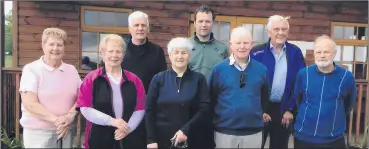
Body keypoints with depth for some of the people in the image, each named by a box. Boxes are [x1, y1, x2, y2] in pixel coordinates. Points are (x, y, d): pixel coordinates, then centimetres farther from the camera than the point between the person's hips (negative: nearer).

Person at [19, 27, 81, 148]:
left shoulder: (72, 70, 7)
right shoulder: (31, 69, -5)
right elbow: (30, 104, -12)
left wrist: (70, 116, -12)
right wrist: (56, 119, -20)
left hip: (66, 130, 4)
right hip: (38, 133, -3)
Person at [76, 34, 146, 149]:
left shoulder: (134, 80, 4)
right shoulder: (91, 79, -4)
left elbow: (140, 109, 3)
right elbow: (85, 108, -10)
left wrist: (128, 128, -11)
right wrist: (112, 121, -17)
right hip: (98, 138, -2)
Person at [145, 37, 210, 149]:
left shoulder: (199, 79, -1)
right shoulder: (159, 78, -1)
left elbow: (204, 108, -6)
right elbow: (150, 110, -2)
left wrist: (185, 130, -14)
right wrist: (151, 139, -8)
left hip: (190, 139, 0)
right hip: (161, 138, 0)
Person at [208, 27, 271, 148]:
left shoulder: (261, 69, 0)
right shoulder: (218, 69, -7)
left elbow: (265, 95, 13)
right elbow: (211, 97, 0)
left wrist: (263, 112, 16)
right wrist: (215, 118, 4)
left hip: (254, 131, 2)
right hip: (224, 130, -2)